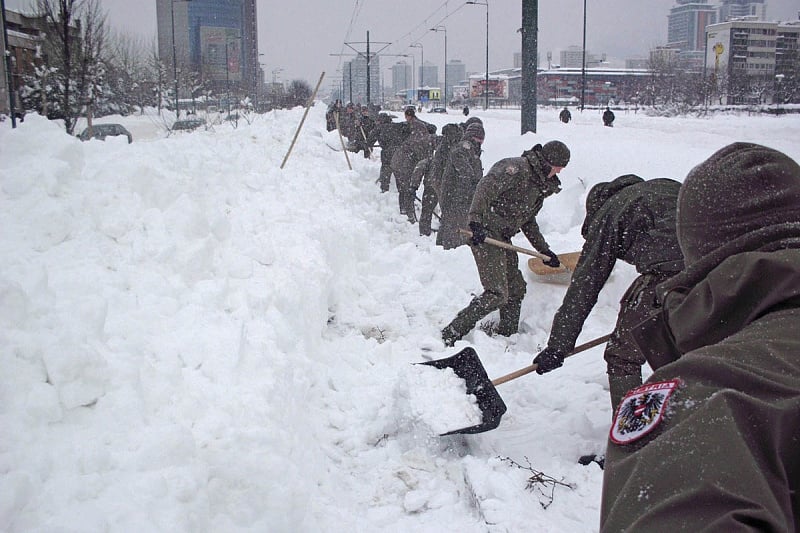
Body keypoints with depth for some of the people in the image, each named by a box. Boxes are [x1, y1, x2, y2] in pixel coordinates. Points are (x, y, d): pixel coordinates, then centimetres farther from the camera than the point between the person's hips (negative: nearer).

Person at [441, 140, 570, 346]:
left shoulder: (540, 185, 18)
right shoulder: (517, 168, -12)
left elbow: (528, 221, 28)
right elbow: (485, 187, -24)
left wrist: (544, 250, 28)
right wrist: (476, 221, -33)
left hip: (503, 237, 10)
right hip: (484, 233, -10)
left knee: (516, 288, 14)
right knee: (497, 294, -15)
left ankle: (507, 337, 28)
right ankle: (451, 334, -12)